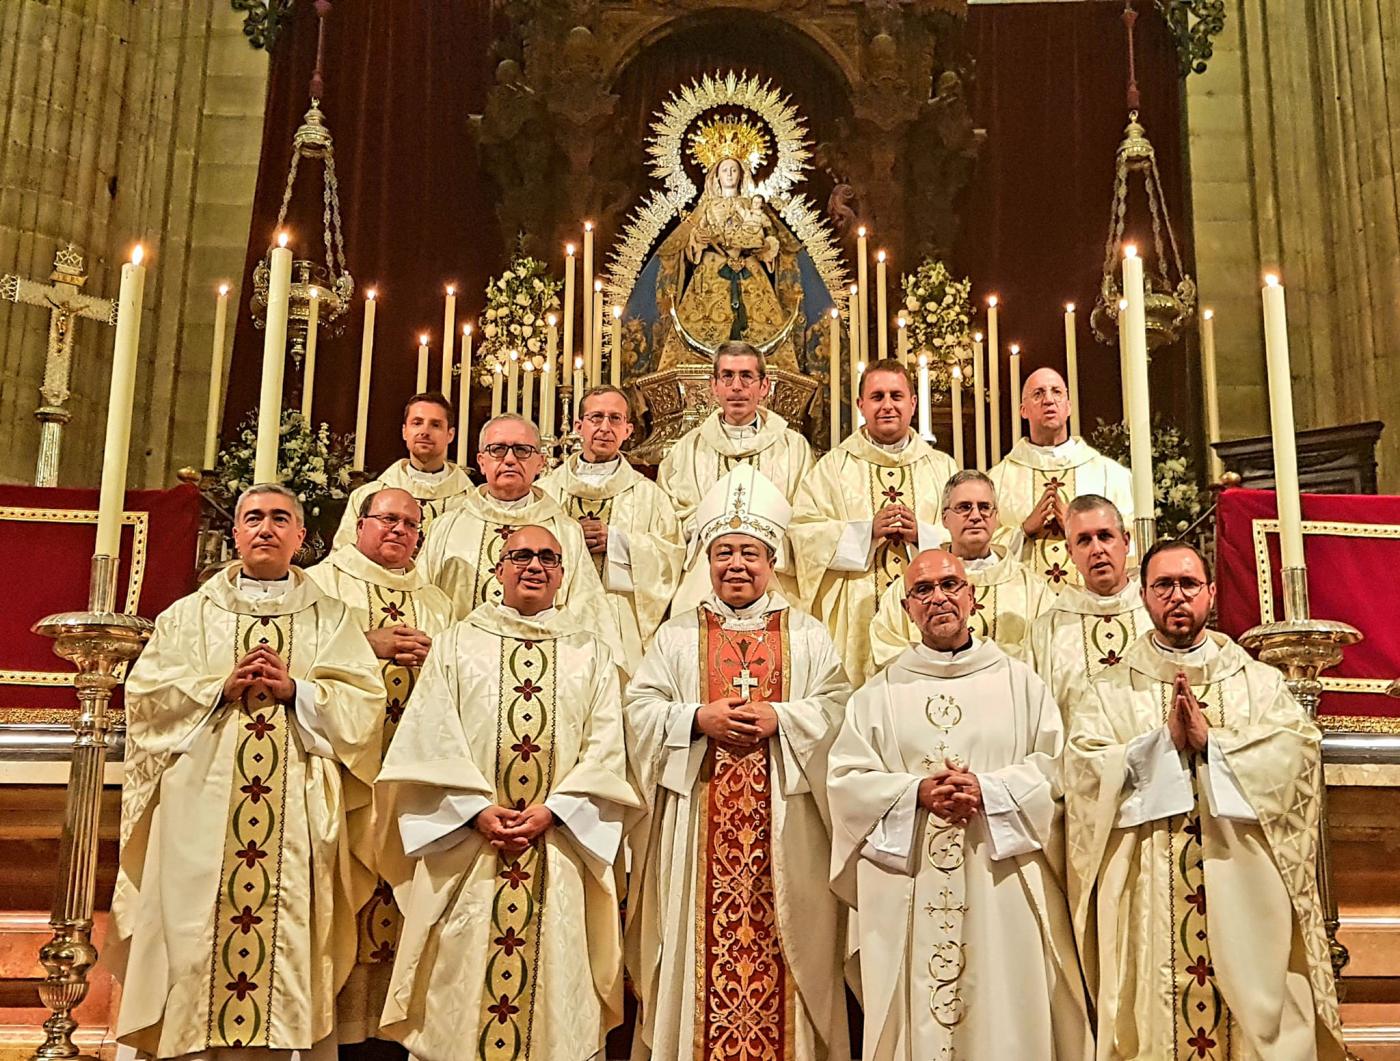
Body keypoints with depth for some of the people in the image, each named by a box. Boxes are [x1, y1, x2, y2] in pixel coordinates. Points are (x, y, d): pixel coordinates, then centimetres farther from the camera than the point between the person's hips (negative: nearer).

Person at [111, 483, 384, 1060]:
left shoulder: (331, 618, 13)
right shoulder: (191, 613, 16)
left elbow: (366, 700, 2)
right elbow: (146, 690, 4)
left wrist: (295, 690, -11)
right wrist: (220, 688, -9)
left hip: (296, 817, 0)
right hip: (202, 807, 1)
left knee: (288, 942, -4)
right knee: (194, 935, -3)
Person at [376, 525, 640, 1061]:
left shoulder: (591, 653, 12)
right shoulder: (458, 643, 11)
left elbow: (606, 747, 3)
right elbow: (430, 737, 1)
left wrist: (552, 810, -11)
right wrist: (478, 810, -12)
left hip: (559, 847, 1)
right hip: (466, 844, 0)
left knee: (553, 978, 2)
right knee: (459, 990, 1)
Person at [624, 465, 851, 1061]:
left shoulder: (807, 636, 10)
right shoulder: (677, 635, 10)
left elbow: (838, 708, 1)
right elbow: (638, 707, 2)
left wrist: (781, 717, -15)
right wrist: (699, 718, -13)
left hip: (783, 826, 0)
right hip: (696, 824, 0)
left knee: (779, 945, 1)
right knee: (699, 941, 2)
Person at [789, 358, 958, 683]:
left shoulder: (942, 467, 14)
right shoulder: (833, 467, 9)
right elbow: (802, 532, -3)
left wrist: (923, 534, -12)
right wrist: (866, 532, -13)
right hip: (857, 617, -1)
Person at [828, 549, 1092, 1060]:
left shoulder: (1019, 681, 9)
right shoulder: (879, 693, 9)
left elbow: (1053, 765, 1)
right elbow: (846, 777, 1)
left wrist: (986, 789, -14)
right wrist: (917, 792, -14)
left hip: (1002, 884, 0)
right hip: (909, 892, 0)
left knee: (1006, 1010, 2)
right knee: (917, 1015, 2)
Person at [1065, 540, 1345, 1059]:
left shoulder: (1261, 682, 9)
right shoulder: (1109, 692, 6)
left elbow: (1300, 750, -7)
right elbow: (1083, 770, -8)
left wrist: (1211, 740, -14)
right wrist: (1164, 741, -15)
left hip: (1248, 894, 1)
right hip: (1148, 901, -1)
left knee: (1259, 1012, 2)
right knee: (1155, 1016, 1)